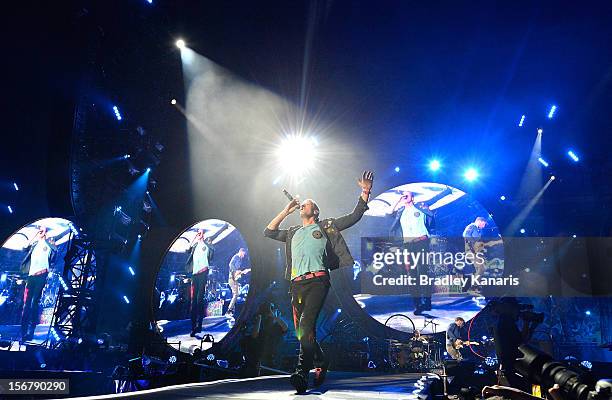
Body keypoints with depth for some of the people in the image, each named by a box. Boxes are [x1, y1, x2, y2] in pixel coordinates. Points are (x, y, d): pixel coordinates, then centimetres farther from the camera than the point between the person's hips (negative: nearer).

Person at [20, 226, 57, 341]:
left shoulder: (49, 241, 11)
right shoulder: (34, 243, 22)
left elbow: (55, 249, -5)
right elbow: (24, 248, 9)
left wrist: (46, 239, -3)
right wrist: (36, 237, 6)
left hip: (42, 274, -3)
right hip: (31, 274, 3)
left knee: (34, 302, -6)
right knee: (26, 302, 0)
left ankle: (30, 331, -6)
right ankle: (23, 332, 3)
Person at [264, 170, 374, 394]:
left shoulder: (326, 226, 19)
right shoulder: (293, 233, 31)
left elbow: (355, 216, 15)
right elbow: (269, 232, 31)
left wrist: (365, 192, 5)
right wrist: (286, 211, 28)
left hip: (318, 280, -5)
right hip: (297, 284, 5)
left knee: (306, 323, -24)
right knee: (302, 330, 4)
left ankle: (302, 372, -31)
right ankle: (322, 362, 25)